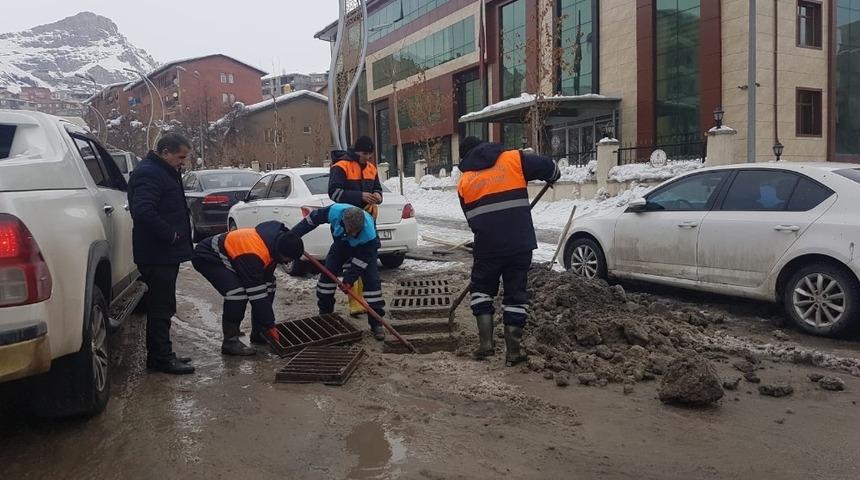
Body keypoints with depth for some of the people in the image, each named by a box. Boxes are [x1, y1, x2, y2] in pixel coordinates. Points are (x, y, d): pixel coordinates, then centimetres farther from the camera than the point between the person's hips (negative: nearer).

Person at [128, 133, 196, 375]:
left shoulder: (164, 172, 18)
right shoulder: (149, 174, -16)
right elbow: (142, 211, -30)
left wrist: (179, 238, 16)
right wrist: (171, 234, -22)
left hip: (165, 254, 11)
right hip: (158, 255, -11)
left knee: (162, 307, 16)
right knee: (161, 307, -3)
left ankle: (161, 355, 25)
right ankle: (161, 358, 5)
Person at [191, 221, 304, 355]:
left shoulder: (279, 237, -13)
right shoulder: (253, 256, -37)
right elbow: (257, 295, -32)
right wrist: (270, 326, -24)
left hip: (230, 256, 9)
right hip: (207, 258, -9)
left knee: (268, 286, 2)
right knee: (237, 293, -29)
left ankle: (258, 333, 13)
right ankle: (230, 342, -16)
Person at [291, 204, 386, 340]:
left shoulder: (369, 232, -43)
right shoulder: (335, 211, -39)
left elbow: (362, 258, -30)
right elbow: (313, 218, -20)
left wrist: (349, 279, -31)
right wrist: (293, 234, -15)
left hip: (365, 248, -3)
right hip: (341, 243, 4)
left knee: (371, 280, -16)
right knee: (327, 274, 1)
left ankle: (376, 323, -9)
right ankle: (324, 314, 19)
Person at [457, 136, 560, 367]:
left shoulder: (464, 182, 12)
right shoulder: (514, 159, 5)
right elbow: (547, 166, -1)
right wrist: (553, 176, 22)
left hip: (486, 246, 1)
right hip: (520, 244, -1)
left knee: (482, 287, 21)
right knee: (516, 293, 10)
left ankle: (486, 342, 12)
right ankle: (513, 351, 12)